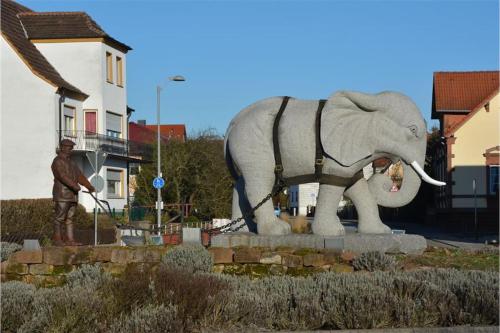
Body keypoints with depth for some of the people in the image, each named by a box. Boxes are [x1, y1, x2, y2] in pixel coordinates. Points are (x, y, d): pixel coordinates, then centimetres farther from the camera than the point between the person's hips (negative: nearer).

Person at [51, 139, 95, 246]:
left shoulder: (70, 162, 21)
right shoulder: (57, 161, -7)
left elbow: (79, 175, 15)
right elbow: (62, 176, -21)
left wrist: (89, 186, 3)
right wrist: (74, 186, -31)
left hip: (72, 194, 8)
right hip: (62, 194, -8)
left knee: (70, 218, 5)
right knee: (60, 217, -6)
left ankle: (70, 240, 4)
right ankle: (57, 239, -3)